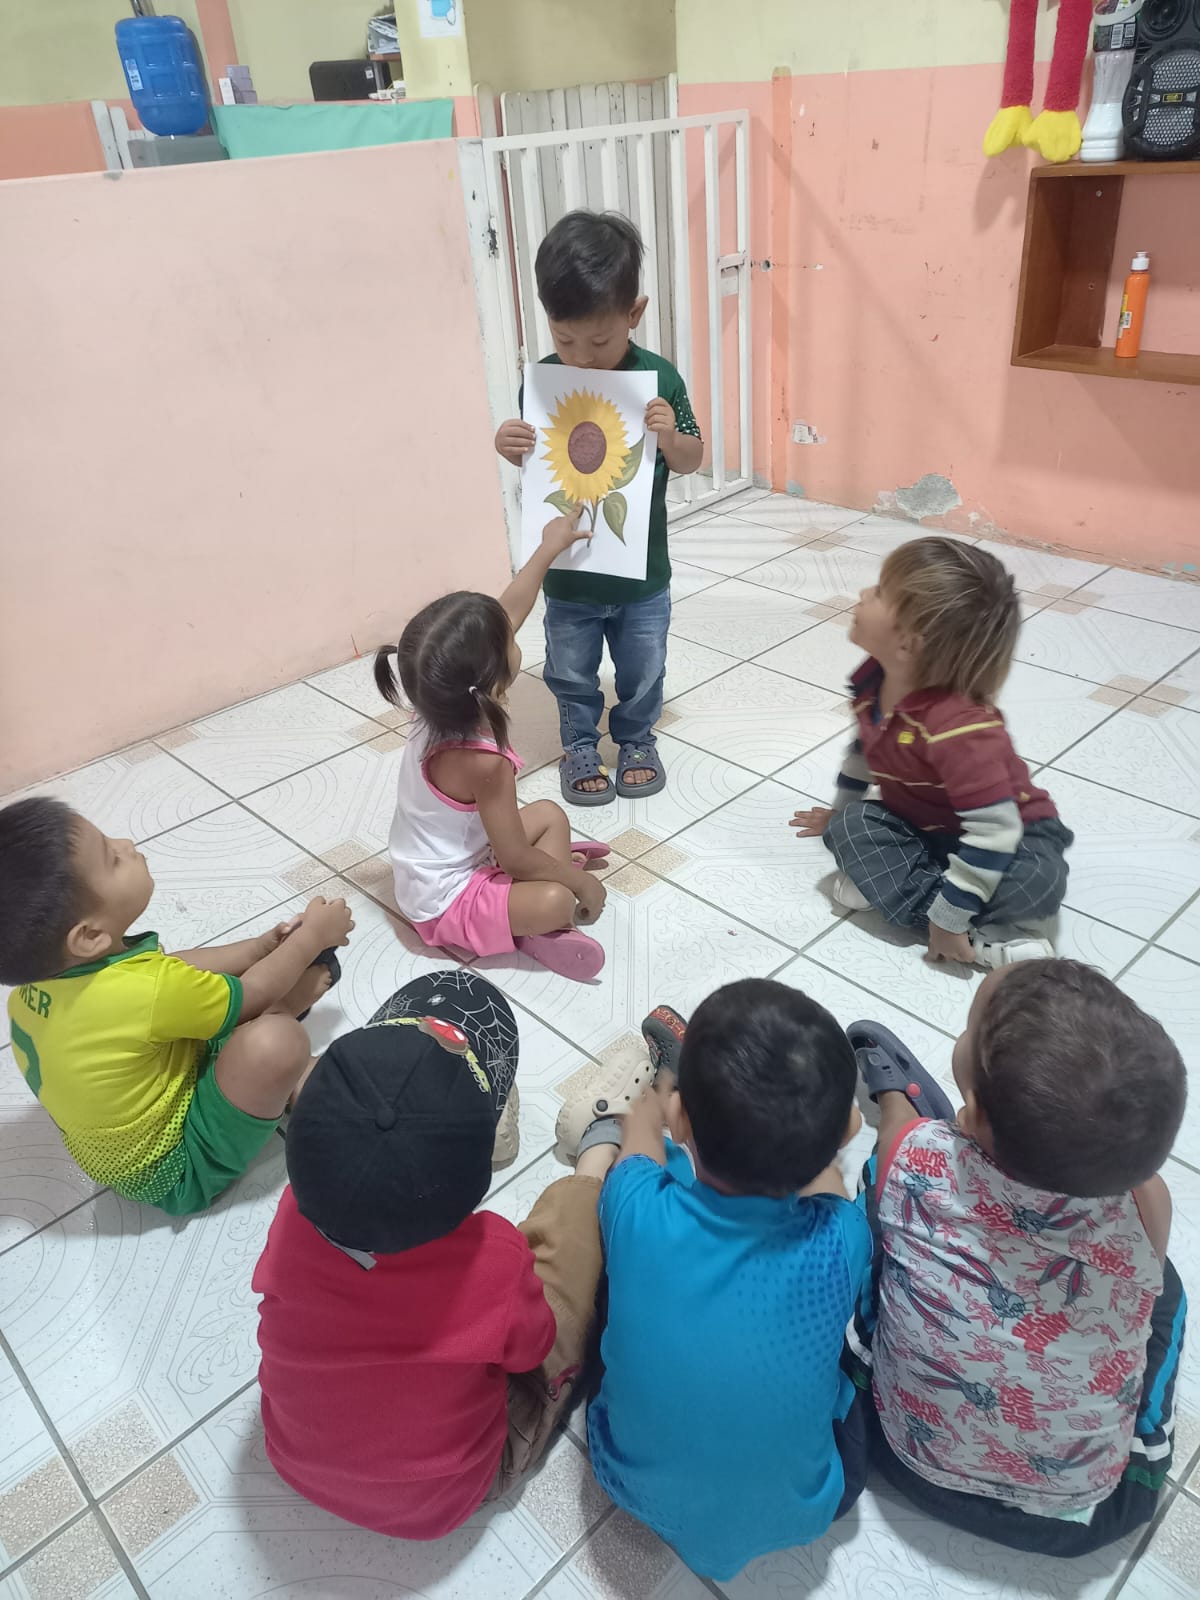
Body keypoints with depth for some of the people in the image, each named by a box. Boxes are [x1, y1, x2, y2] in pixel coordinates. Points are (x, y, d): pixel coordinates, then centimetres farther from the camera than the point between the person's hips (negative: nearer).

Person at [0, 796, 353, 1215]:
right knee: (275, 1040, -32)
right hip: (176, 1169, -8)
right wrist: (312, 936, -2)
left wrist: (263, 945, 6)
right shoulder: (142, 990, -38)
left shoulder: (50, 969, -13)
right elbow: (254, 993, -18)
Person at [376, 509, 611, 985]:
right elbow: (514, 859, -26)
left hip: (457, 857, 9)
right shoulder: (484, 763, -36)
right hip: (446, 901, -9)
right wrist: (582, 882, -12)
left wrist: (549, 548, 6)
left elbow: (507, 611, -2)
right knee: (555, 902, -27)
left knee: (550, 814, 15)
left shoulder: (443, 703, -13)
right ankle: (533, 928, 2)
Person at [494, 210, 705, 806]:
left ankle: (637, 740, 44)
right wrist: (509, 448, -19)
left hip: (642, 572, -1)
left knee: (642, 672, 19)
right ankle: (580, 747, 42)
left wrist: (670, 435, -25)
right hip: (568, 572, 1)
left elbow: (690, 461, -4)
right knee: (571, 674, 18)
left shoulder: (658, 378, -15)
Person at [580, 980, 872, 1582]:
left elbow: (643, 1125, -4)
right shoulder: (839, 1241, -29)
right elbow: (822, 1168, -4)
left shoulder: (636, 1211, -29)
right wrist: (810, 1122, 16)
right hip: (799, 1512, 0)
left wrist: (666, 1096, 16)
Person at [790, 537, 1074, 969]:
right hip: (921, 827, 8)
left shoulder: (958, 726, -36)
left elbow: (995, 833, -36)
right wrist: (840, 812, 24)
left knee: (1038, 879, -35)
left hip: (1009, 837, -7)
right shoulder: (873, 681, -12)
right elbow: (865, 746, 11)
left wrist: (947, 918, -32)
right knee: (852, 825, -18)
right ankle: (984, 938, -20)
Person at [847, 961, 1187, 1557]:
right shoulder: (1145, 1205, -30)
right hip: (1082, 1513, 1)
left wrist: (897, 1103, 15)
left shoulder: (917, 1162, -29)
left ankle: (896, 1093, 38)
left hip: (912, 1459, 0)